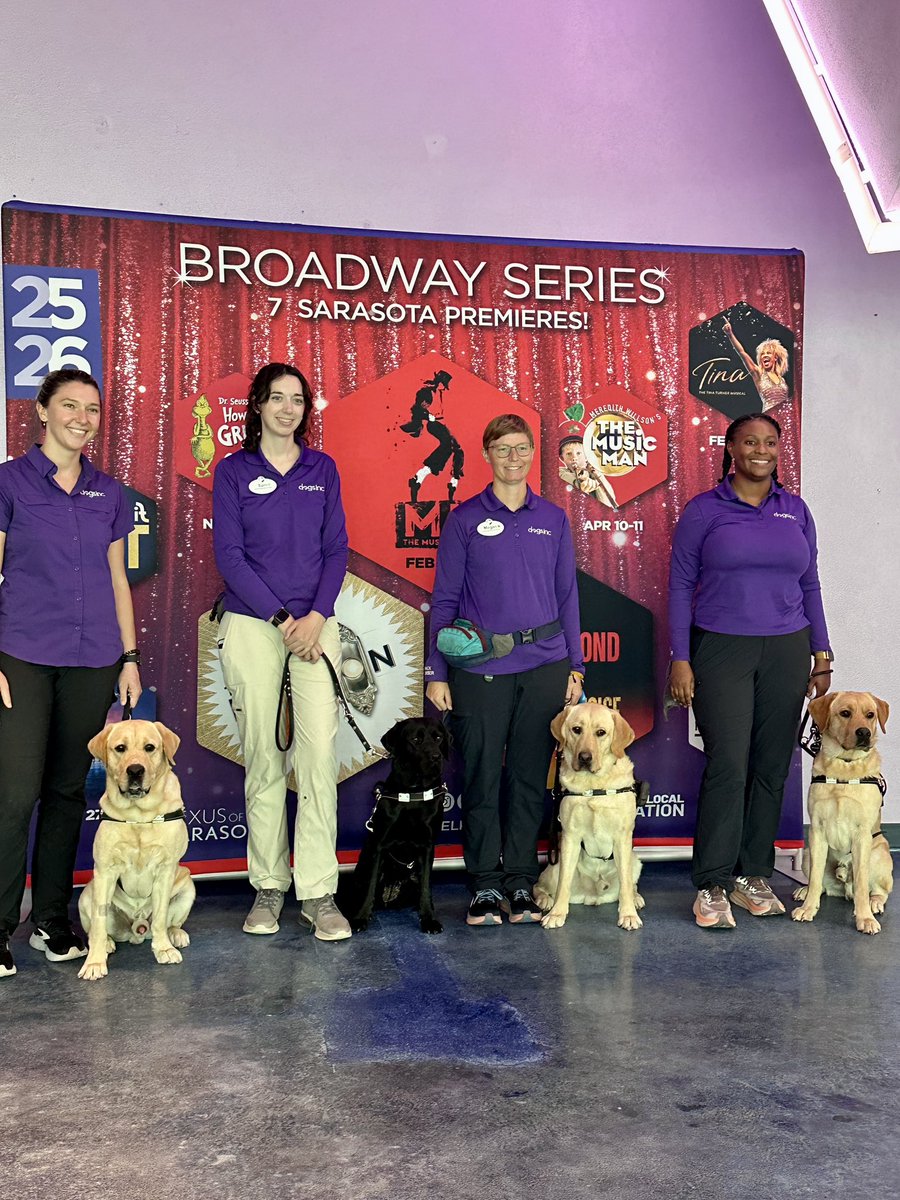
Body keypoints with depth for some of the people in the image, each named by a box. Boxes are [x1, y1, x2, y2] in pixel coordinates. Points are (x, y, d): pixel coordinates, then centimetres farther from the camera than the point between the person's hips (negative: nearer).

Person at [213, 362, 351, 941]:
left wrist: (317, 616, -8)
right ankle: (269, 887, 14)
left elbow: (336, 548, 7)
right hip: (251, 626, -1)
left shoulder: (322, 468, 12)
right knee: (263, 758, 3)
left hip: (315, 624, 1)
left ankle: (319, 892, -1)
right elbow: (229, 555, -1)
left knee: (320, 753, -8)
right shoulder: (233, 470, 6)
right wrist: (281, 618, -9)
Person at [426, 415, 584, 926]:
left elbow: (568, 595, 13)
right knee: (482, 777, 1)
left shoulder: (553, 518, 10)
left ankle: (522, 882, 18)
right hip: (479, 668, -2)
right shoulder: (465, 519, 3)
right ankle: (486, 885, 13)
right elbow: (444, 598, 3)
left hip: (544, 666, 2)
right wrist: (436, 673, -2)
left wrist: (575, 667, 8)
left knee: (530, 777, 7)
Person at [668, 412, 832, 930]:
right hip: (721, 651, -4)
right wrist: (680, 660, -7)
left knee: (772, 767, 6)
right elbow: (680, 585, -1)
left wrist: (821, 654, 9)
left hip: (786, 653, 4)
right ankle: (712, 886, 0)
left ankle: (753, 876, 18)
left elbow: (810, 585, 15)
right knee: (728, 766, -9)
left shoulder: (795, 510, 11)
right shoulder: (703, 510, 0)